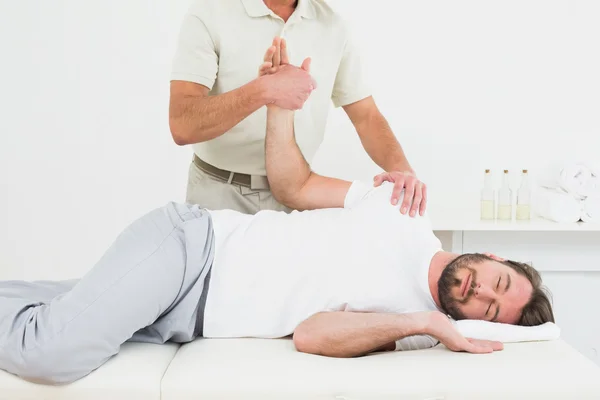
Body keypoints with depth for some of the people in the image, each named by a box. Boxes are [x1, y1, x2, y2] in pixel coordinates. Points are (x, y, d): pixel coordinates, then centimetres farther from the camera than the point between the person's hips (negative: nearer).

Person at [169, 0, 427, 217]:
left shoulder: (330, 24, 0)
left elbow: (366, 116, 1)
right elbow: (183, 126, -23)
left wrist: (401, 168, -18)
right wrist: (263, 90, -35)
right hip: (221, 194, -3)